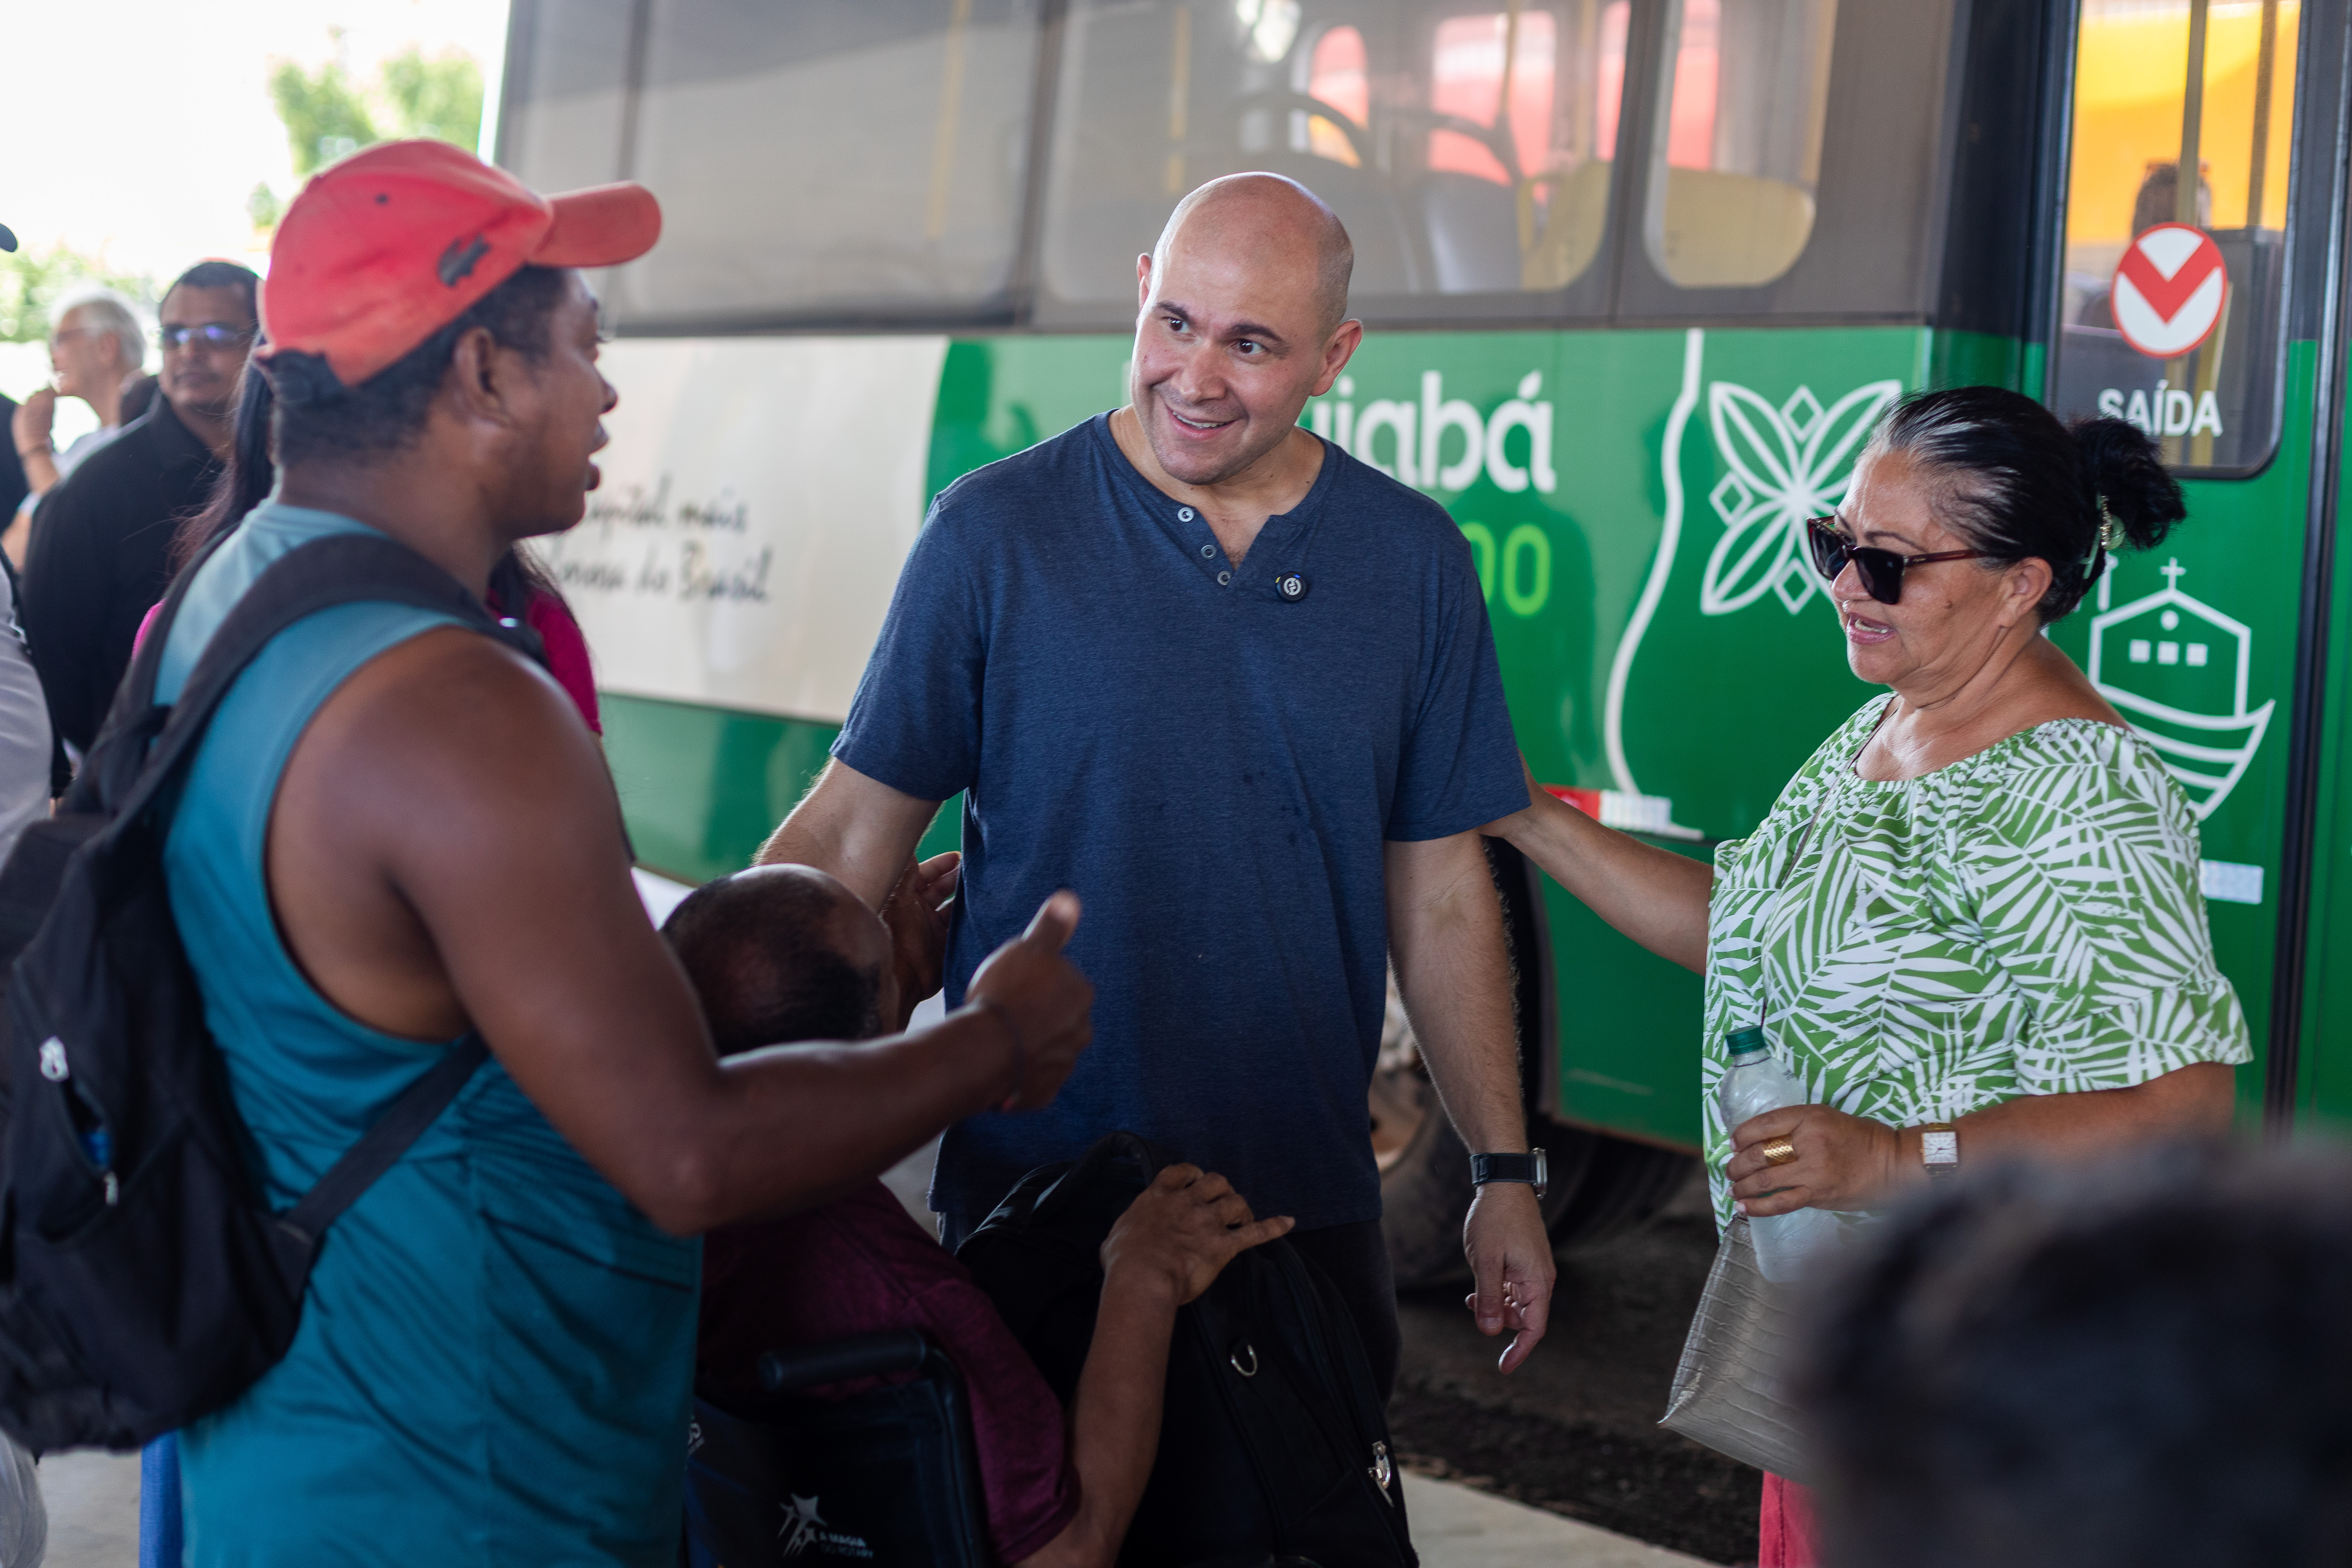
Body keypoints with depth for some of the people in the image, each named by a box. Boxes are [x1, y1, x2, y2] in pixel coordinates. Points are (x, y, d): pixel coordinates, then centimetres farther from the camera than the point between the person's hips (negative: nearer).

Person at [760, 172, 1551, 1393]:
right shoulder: (994, 532, -5)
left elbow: (1439, 889, 7)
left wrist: (1503, 1172, 7)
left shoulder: (1413, 562, 2)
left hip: (1307, 1201, 2)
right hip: (1026, 1188, -2)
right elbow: (857, 827, -4)